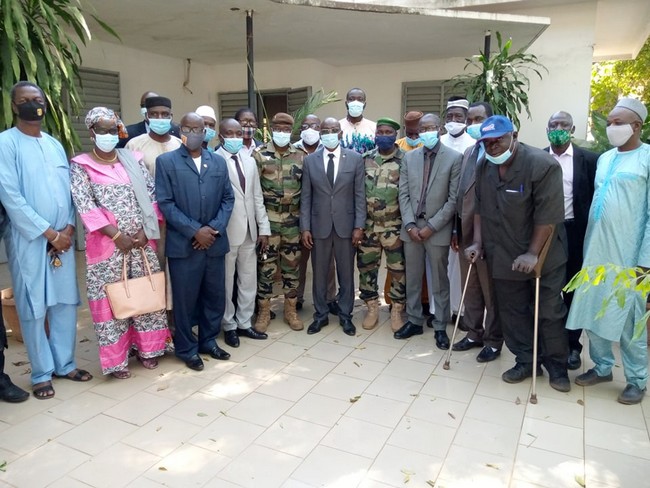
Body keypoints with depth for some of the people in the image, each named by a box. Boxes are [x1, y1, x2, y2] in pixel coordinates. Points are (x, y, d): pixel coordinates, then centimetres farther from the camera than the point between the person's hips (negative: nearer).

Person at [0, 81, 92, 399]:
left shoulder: (55, 144, 13)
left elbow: (69, 190, 9)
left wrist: (68, 229, -5)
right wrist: (49, 233, -14)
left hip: (62, 238, 5)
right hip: (29, 240, -5)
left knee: (65, 303, 10)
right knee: (33, 309, 4)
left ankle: (65, 364, 24)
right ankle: (42, 373, 17)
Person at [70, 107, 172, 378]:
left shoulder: (133, 159, 9)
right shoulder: (81, 166, 0)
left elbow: (152, 194, 5)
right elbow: (85, 206, -10)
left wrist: (145, 230, -7)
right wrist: (117, 235, -16)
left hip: (142, 239, 3)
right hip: (107, 242, -3)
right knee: (112, 298, 3)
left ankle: (147, 347, 24)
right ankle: (116, 358, 15)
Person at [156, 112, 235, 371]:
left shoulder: (218, 162, 10)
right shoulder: (166, 161, -1)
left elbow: (228, 199, 7)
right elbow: (165, 203, -8)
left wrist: (214, 228, -8)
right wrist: (195, 231, -14)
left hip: (214, 242, 4)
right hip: (183, 244, -3)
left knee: (215, 297, 12)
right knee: (185, 300, 5)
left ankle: (209, 341, 31)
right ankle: (187, 349, 22)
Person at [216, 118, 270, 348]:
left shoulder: (250, 161, 12)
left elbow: (257, 197, 12)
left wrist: (264, 228, 8)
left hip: (249, 231, 6)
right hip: (225, 232, -6)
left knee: (249, 281, 13)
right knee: (226, 282, 8)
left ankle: (244, 323, 28)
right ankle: (229, 326, 23)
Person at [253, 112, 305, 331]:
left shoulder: (300, 156, 6)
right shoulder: (259, 154, -2)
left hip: (293, 221, 2)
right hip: (268, 220, -2)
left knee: (291, 265, 9)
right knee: (266, 266, 3)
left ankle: (290, 310, 21)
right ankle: (264, 311, 16)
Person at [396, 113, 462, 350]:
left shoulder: (454, 157, -4)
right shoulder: (409, 157, 7)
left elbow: (454, 199, -7)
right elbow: (403, 194, 5)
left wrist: (432, 226, -12)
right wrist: (410, 224, -6)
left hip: (437, 229, -3)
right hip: (411, 228, 4)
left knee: (439, 282, 7)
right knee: (412, 279, 12)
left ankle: (440, 327, 19)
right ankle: (414, 321, 27)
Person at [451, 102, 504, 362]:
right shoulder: (468, 152, 14)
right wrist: (456, 229, 14)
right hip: (466, 231, 8)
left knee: (490, 290, 5)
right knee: (470, 287, 16)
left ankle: (493, 341, 20)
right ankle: (474, 333, 30)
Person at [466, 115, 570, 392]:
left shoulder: (542, 164, -19)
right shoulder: (483, 167, 0)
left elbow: (548, 214, -21)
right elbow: (480, 208, 6)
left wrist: (533, 253, -21)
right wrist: (478, 243, 0)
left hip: (543, 256, -5)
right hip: (504, 256, 5)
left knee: (550, 313, 7)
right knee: (512, 312, 12)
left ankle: (556, 365, 26)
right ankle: (525, 361, 28)